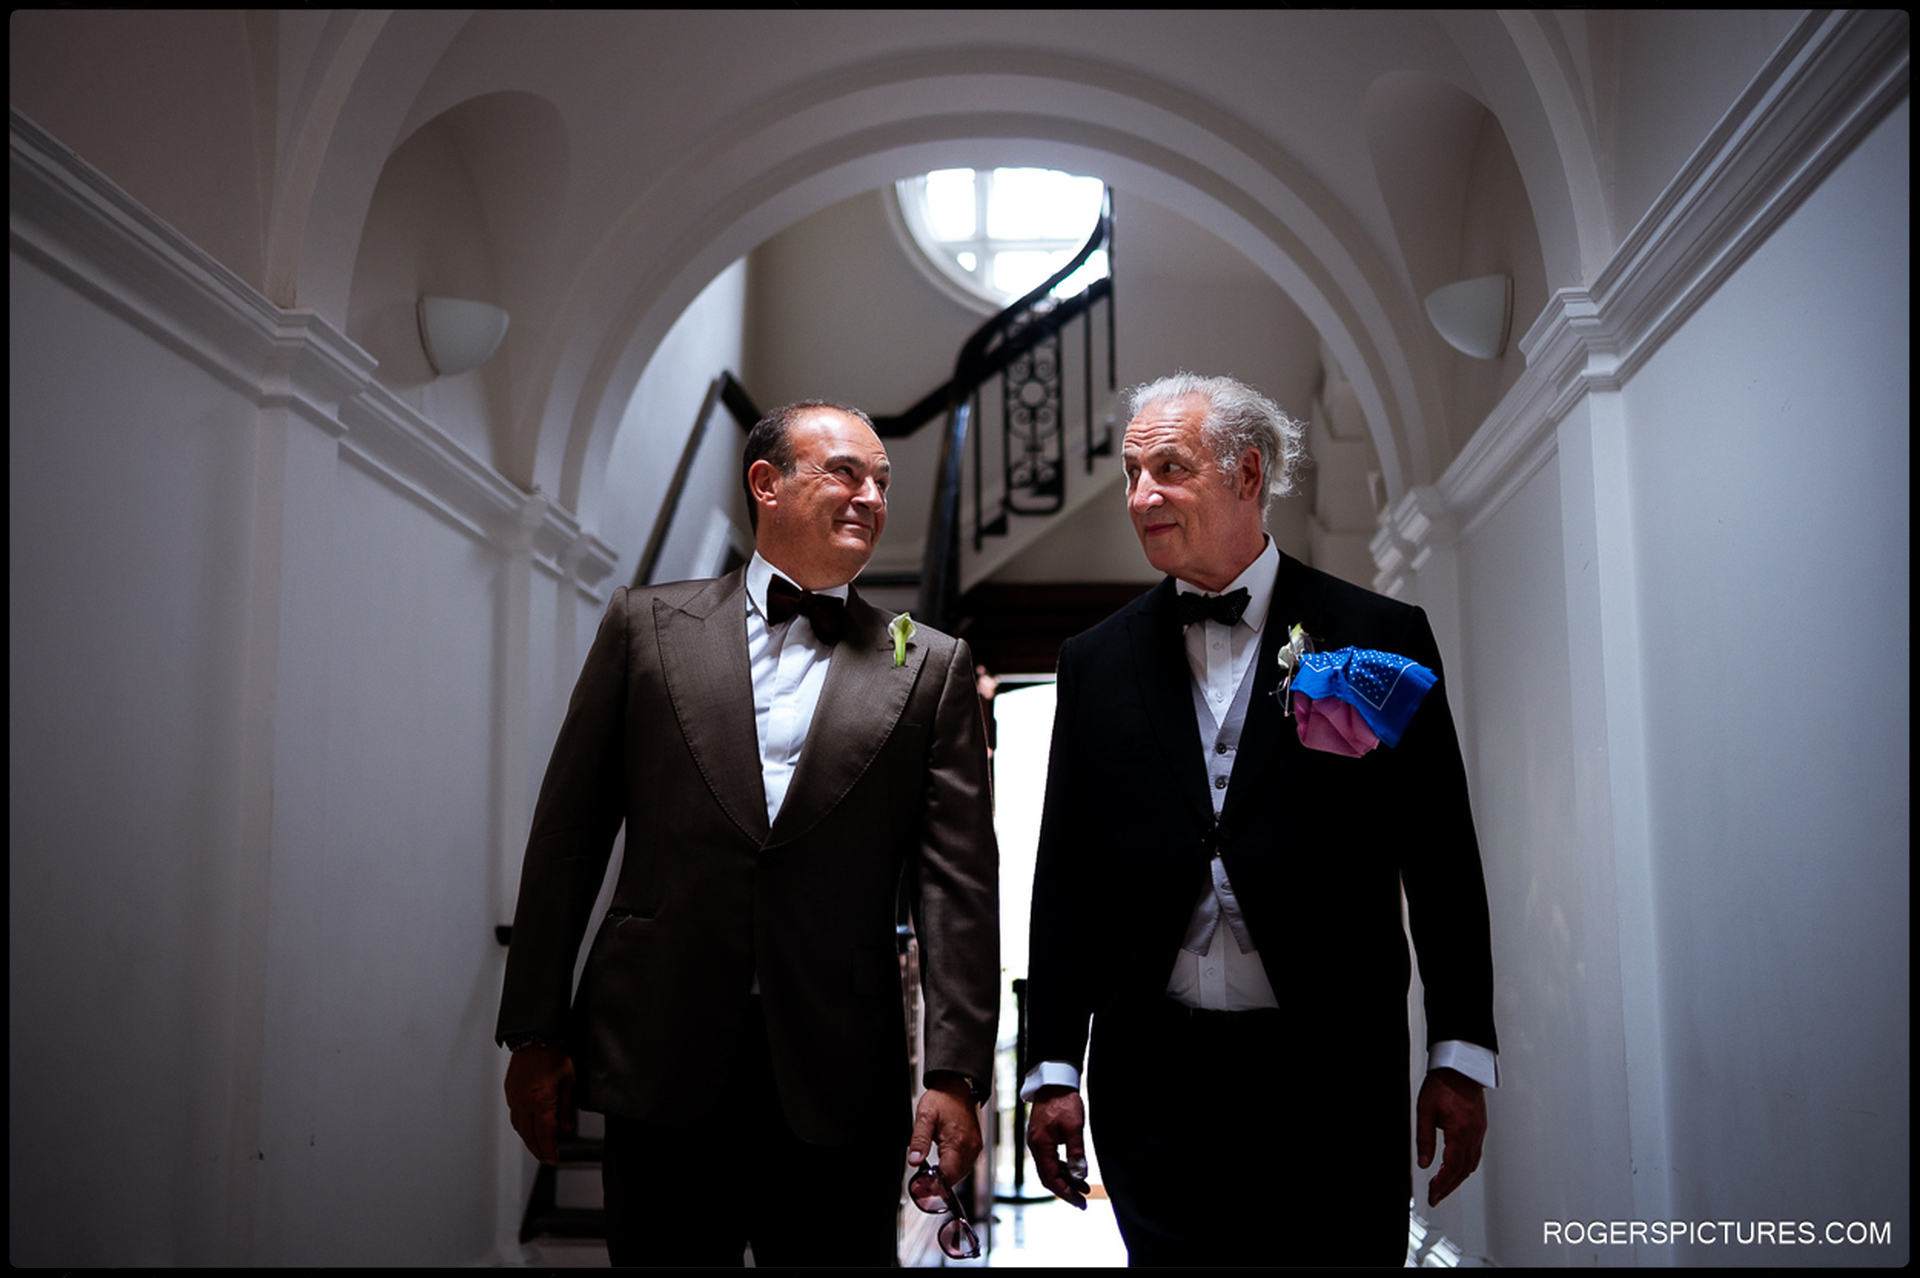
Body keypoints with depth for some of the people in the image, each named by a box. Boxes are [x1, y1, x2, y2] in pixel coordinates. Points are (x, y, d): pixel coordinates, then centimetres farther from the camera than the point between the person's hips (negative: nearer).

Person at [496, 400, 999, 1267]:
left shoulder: (930, 667, 5)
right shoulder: (647, 626, 6)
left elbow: (958, 880, 0)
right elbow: (568, 837, 5)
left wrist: (955, 1074, -7)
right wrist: (536, 1032, 2)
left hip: (840, 1090, 0)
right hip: (661, 1066, 0)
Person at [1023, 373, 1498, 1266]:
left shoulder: (1380, 639, 1)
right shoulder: (1097, 662, 7)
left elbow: (1441, 860, 1)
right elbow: (1065, 874, 7)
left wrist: (1460, 1055, -1)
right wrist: (1053, 1067, 4)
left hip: (1330, 1084, -1)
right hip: (1153, 1083, 2)